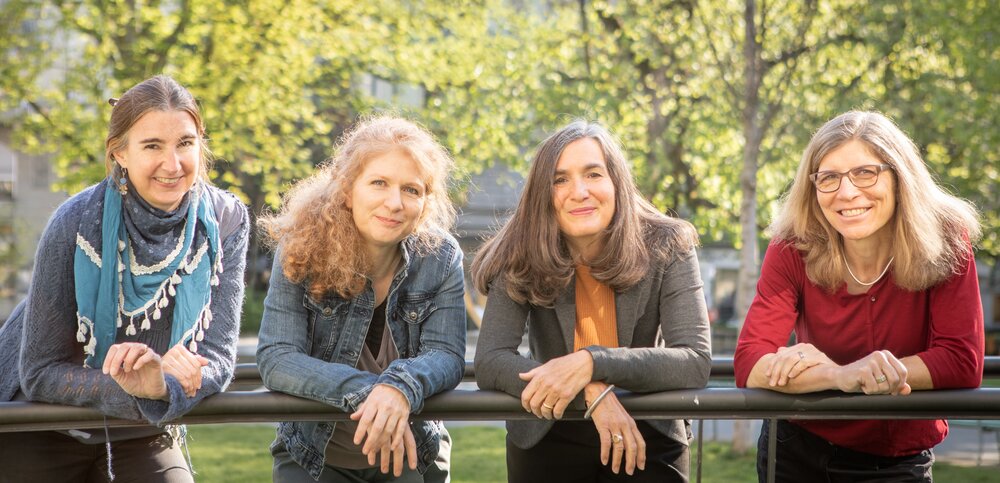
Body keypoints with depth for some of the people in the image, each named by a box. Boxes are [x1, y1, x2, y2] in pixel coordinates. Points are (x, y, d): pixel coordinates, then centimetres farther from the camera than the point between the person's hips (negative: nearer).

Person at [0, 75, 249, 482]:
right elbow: (40, 373, -19)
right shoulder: (78, 223, -22)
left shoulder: (225, 221, -13)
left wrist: (162, 387, -34)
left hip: (144, 437, 3)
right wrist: (138, 386, -32)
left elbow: (217, 358, -14)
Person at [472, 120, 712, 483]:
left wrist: (591, 362, -35)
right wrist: (592, 392, -34)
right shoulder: (522, 258, -13)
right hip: (546, 442, 0)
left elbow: (696, 362, -22)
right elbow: (490, 362, -21)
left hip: (648, 441, 0)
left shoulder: (667, 249, -14)